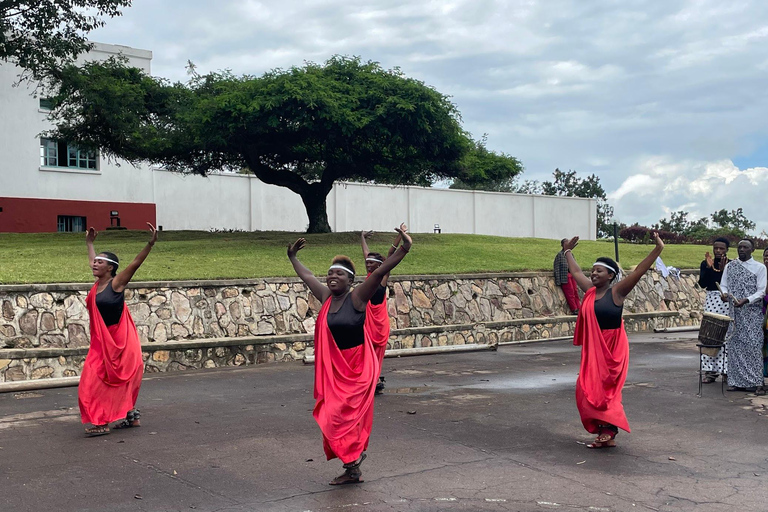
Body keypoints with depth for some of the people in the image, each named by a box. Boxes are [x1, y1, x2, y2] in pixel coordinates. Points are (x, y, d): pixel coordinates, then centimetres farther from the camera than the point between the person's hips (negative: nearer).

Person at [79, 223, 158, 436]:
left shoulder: (116, 283, -12)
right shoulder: (97, 283, 7)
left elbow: (134, 264, -23)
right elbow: (92, 262, 25)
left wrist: (150, 244, -34)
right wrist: (89, 243, 37)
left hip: (119, 341, -8)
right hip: (102, 341, 8)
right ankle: (131, 416, 20)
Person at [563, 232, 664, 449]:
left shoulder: (616, 291, -9)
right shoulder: (590, 291, 6)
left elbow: (638, 272, -19)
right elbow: (576, 272, 22)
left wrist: (657, 249, -27)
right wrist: (568, 252, 34)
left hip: (612, 349, -6)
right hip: (592, 348, 6)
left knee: (605, 390, -3)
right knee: (589, 389, 6)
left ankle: (608, 430, 8)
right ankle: (605, 433, 15)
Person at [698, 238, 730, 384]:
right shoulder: (705, 264, 8)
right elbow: (702, 284, -2)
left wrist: (724, 269, -17)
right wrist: (709, 267, -11)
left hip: (727, 301, -1)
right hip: (711, 300, 1)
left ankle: (726, 369, 5)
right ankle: (710, 371, 1)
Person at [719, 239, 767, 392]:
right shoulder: (730, 266, 12)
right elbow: (723, 285, 12)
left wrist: (745, 300, -19)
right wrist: (724, 294, -11)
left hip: (753, 312, -3)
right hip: (734, 312, 3)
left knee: (752, 345, -5)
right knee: (734, 345, 1)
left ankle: (752, 381, 1)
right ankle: (735, 381, 6)